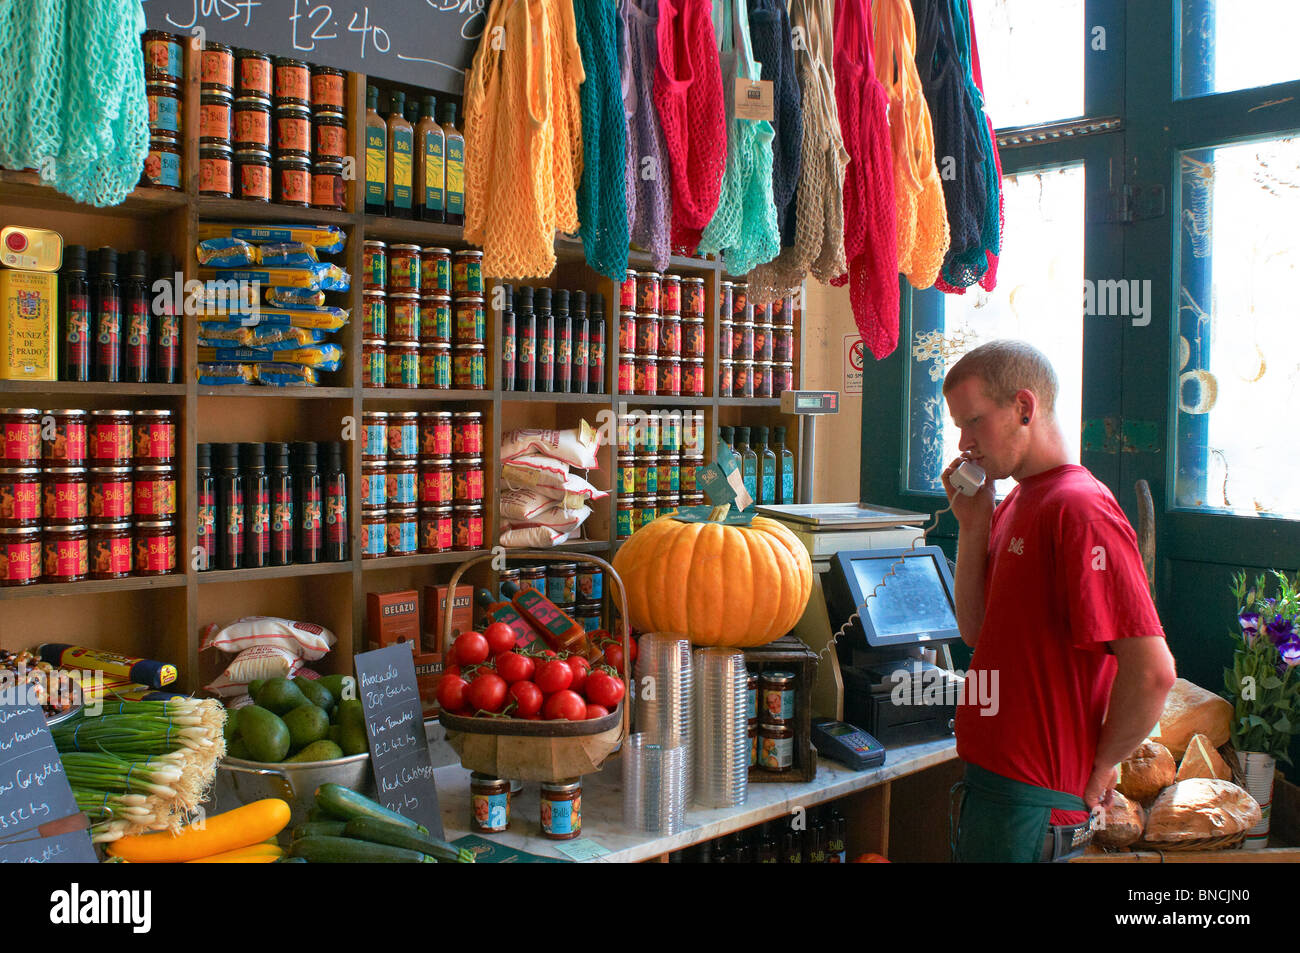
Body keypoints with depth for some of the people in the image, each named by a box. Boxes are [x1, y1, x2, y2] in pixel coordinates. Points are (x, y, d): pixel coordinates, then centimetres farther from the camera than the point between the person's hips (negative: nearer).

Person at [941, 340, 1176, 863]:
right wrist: (972, 525, 0)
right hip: (991, 778, 9)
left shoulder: (1079, 509, -19)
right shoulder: (1013, 505, 11)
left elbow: (1152, 671, -25)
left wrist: (1097, 769, -11)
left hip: (1031, 801, -9)